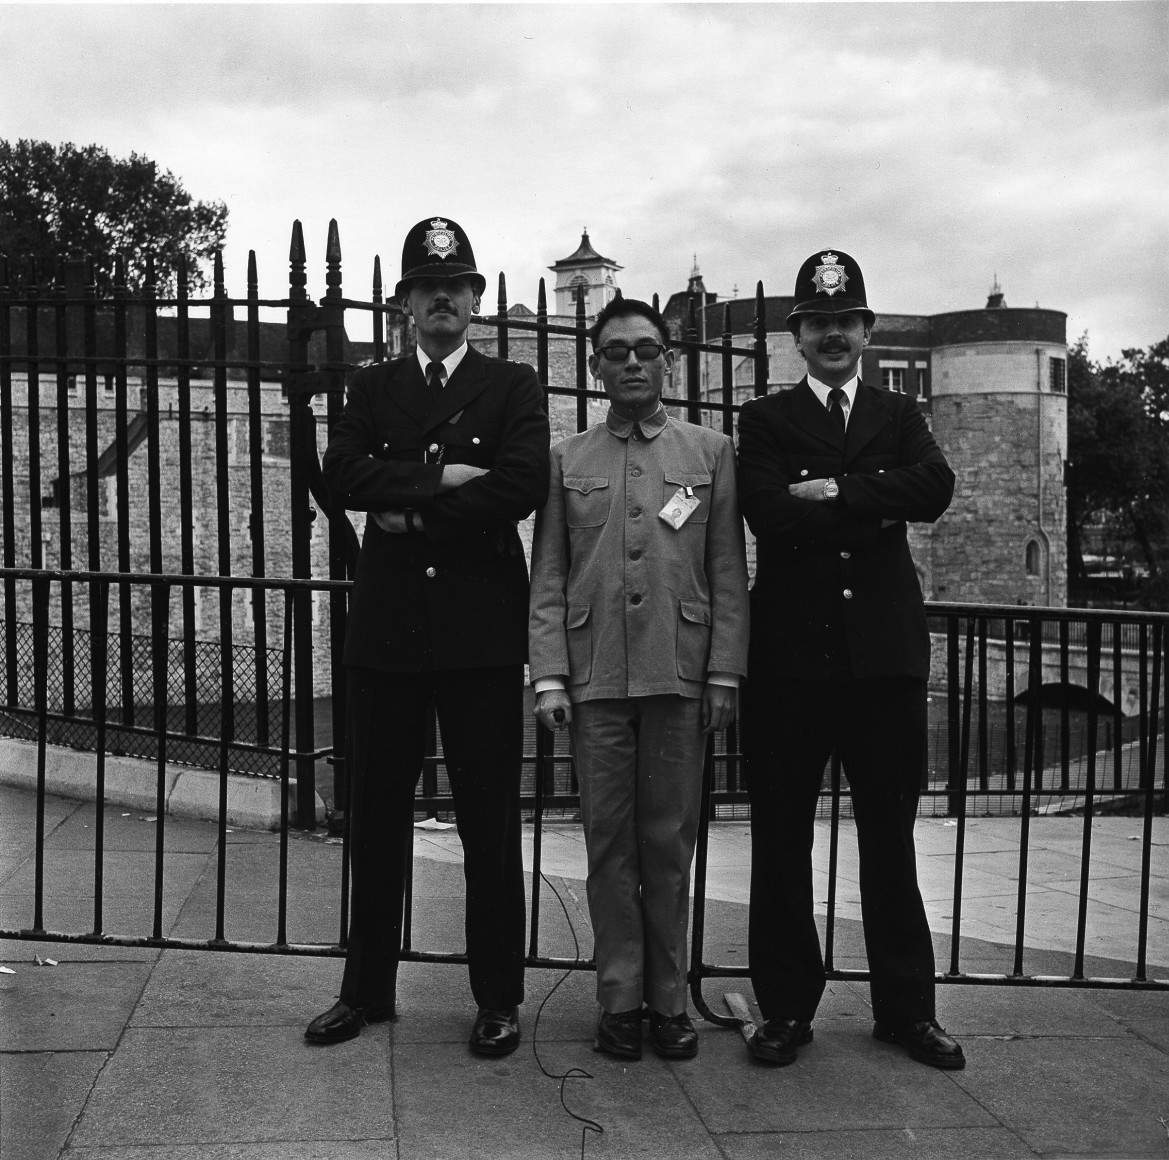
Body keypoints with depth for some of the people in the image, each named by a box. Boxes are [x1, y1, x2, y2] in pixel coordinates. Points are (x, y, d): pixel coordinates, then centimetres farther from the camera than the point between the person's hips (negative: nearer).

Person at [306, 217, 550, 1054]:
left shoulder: (513, 387, 7)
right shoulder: (372, 388, 15)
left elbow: (524, 484, -11)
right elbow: (341, 476, -3)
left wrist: (408, 510, -9)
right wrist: (436, 475, -14)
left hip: (483, 630, -2)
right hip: (386, 628, 3)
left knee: (491, 821, 3)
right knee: (378, 814, 9)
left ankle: (499, 999, 15)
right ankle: (368, 989, 24)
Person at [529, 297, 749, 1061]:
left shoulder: (712, 452, 9)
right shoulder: (567, 461, 11)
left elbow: (729, 574, 5)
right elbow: (548, 580, 7)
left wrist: (725, 674, -2)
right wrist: (549, 675, -2)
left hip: (680, 675, 0)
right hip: (595, 679, 1)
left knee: (670, 840, 5)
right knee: (610, 841, 5)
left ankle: (669, 999, 18)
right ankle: (620, 999, 17)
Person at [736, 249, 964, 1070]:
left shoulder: (900, 418, 14)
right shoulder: (764, 421, 8)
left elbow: (936, 488, -7)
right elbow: (771, 514, -11)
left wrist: (837, 492, -14)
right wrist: (878, 510, -8)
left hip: (885, 650, 2)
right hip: (792, 653, -1)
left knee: (890, 835, 10)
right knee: (782, 838, 5)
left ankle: (907, 1007, 22)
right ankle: (787, 1007, 18)